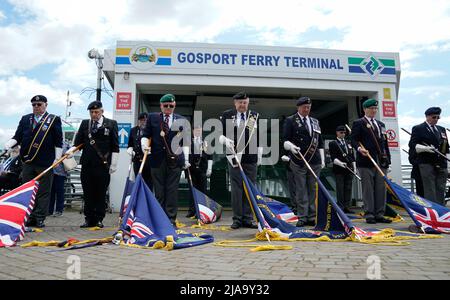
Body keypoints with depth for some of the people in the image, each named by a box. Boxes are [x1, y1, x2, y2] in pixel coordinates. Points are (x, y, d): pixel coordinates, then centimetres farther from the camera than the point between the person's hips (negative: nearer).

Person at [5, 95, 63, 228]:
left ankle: (40, 218, 10)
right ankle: (30, 218, 19)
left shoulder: (53, 120, 1)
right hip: (28, 162, 4)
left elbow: (58, 142, -1)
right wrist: (9, 144, -7)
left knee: (43, 192, 3)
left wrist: (57, 159, -5)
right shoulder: (25, 119, 14)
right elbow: (18, 136, 12)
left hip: (45, 163, -4)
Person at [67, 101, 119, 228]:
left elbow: (115, 146, 1)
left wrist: (113, 164, -3)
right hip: (87, 164, 3)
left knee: (101, 194, 4)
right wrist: (71, 150, -10)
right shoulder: (84, 123, 13)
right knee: (88, 194, 8)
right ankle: (89, 219, 18)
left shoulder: (111, 124, 3)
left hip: (103, 165, -3)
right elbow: (78, 142, 11)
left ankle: (99, 219, 13)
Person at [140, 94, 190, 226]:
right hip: (157, 159, 1)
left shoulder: (181, 120, 11)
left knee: (172, 191, 0)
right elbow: (146, 135, 12)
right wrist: (145, 144, -9)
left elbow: (184, 141, 10)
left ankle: (171, 219, 7)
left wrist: (186, 159, 5)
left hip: (175, 160, 0)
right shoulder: (152, 117, 11)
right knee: (159, 191, 4)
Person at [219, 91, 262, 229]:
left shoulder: (255, 116, 10)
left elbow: (259, 137, 14)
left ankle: (248, 218, 14)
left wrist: (260, 155, 10)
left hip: (251, 157, 2)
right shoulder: (226, 115, 5)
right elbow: (219, 134, 7)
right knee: (236, 188, 1)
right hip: (235, 156, -2)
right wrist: (225, 140, -14)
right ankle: (237, 218, 10)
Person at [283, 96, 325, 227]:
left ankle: (312, 217, 15)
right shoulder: (290, 121, 3)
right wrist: (291, 146, -24)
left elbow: (320, 142, 20)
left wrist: (322, 159, 14)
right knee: (301, 190, -1)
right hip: (299, 161, -4)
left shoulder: (315, 122, 18)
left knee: (313, 190, 7)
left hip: (315, 162, 5)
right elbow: (286, 140, -3)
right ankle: (302, 217, 6)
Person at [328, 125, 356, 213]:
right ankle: (340, 207, 4)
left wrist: (354, 168, 11)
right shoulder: (332, 143, 1)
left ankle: (347, 206, 11)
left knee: (348, 189, 6)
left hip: (349, 169, 5)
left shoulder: (349, 144, 18)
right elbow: (333, 158, -7)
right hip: (339, 170, -5)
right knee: (340, 189, -1)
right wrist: (340, 163, -22)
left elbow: (352, 157, 18)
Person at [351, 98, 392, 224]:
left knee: (381, 189, 6)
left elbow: (385, 143, 22)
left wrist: (388, 159, 15)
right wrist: (359, 148, -25)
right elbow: (354, 140, -5)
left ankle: (380, 214, 13)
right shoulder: (358, 123, 3)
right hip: (366, 161, -6)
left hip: (381, 162, 6)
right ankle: (369, 215, 3)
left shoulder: (381, 124, 23)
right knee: (368, 189, -3)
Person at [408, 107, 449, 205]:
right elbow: (412, 144, -5)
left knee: (441, 192, 6)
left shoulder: (442, 129, 21)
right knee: (430, 192, -7)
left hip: (442, 165, 6)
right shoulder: (418, 129, 3)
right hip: (427, 164, -5)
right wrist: (425, 148, -21)